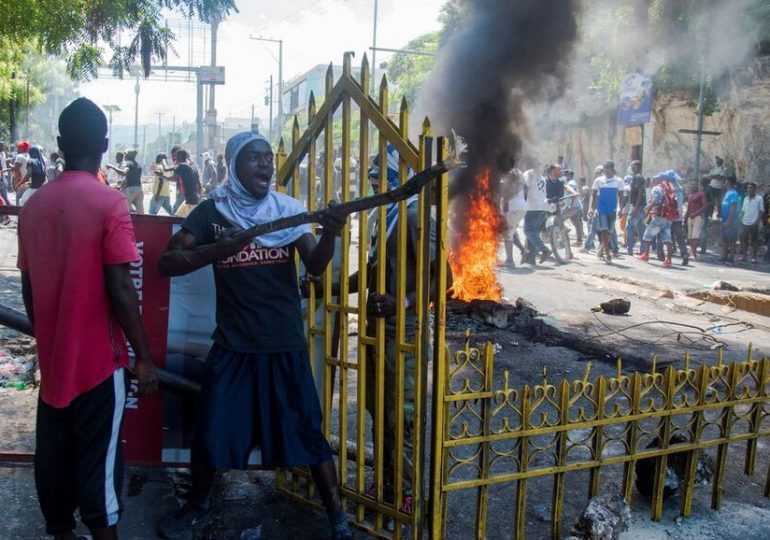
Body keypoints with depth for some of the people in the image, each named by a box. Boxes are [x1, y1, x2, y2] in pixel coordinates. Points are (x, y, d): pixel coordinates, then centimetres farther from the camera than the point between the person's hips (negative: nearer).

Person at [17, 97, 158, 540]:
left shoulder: (33, 205, 4)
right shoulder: (109, 203, -14)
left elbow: (28, 289, 9)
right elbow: (120, 290, -17)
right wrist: (144, 357, -10)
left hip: (52, 361, 6)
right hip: (99, 359, -5)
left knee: (53, 457, 16)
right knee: (99, 460, 4)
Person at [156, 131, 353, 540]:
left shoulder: (288, 209, 1)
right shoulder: (212, 211, -1)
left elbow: (316, 267, -8)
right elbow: (166, 264, -7)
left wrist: (330, 233, -30)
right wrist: (218, 249, -23)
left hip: (286, 345, 0)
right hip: (233, 346, 0)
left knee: (307, 432, 3)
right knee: (211, 432, 9)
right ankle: (197, 506, 35)